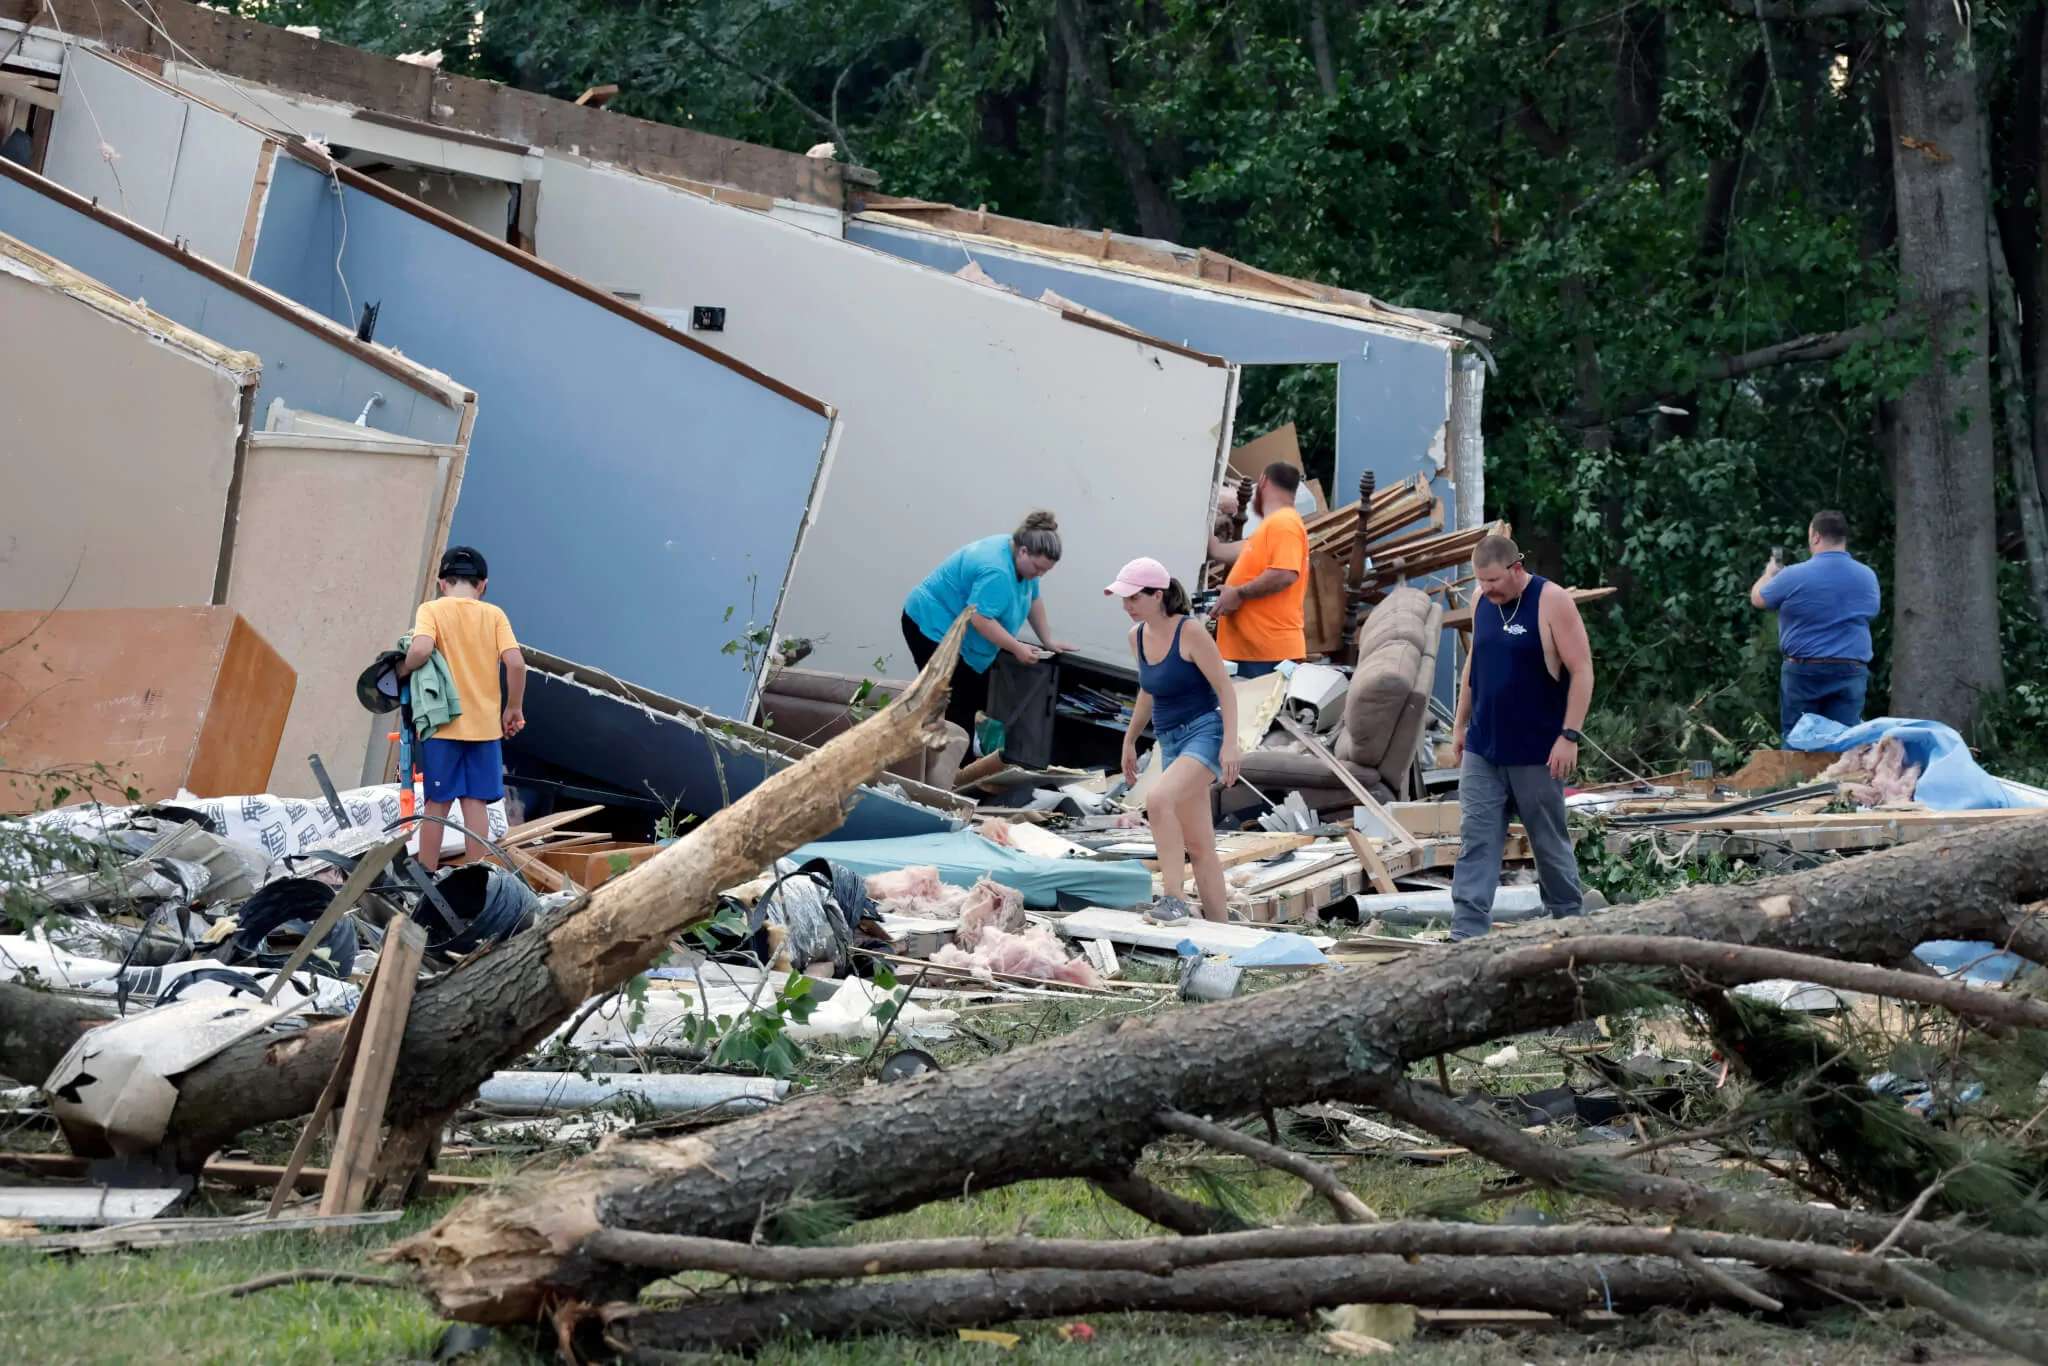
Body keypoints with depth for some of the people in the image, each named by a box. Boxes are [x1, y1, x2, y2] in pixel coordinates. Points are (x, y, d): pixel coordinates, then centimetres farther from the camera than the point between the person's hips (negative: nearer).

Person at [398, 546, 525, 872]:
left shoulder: (432, 610, -3)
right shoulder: (494, 614, 2)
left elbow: (421, 649, -21)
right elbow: (515, 662, -8)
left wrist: (402, 670, -2)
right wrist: (514, 708, 4)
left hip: (441, 723, -1)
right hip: (484, 724, 1)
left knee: (437, 804, 4)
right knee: (475, 802, 5)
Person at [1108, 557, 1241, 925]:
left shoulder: (1191, 634, -13)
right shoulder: (1137, 636, 7)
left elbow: (1226, 690, -13)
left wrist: (1229, 745, -22)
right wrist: (1129, 741, 27)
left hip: (1205, 733, -8)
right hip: (1170, 741, 8)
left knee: (1158, 799, -30)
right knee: (1197, 847, 8)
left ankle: (1172, 899, -28)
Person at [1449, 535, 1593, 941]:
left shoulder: (1552, 602, -12)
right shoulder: (1482, 603, 7)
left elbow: (1581, 670, -13)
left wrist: (1569, 736, -18)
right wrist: (1461, 725, 17)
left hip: (1536, 753, -5)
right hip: (1481, 750, 5)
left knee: (1550, 842, 7)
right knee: (1475, 842, -3)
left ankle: (1570, 920, 23)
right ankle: (1467, 934, -8)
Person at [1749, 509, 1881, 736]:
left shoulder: (1794, 576, -11)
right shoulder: (1867, 577, 3)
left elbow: (1757, 598, 4)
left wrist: (1769, 573, 27)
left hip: (1804, 673, -3)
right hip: (1851, 672, 3)